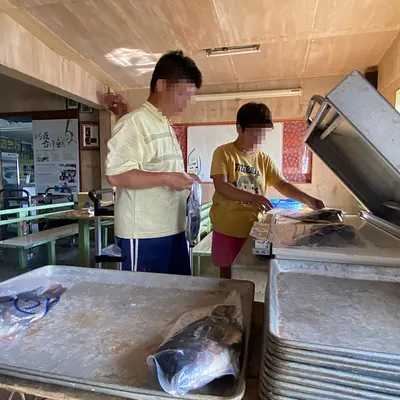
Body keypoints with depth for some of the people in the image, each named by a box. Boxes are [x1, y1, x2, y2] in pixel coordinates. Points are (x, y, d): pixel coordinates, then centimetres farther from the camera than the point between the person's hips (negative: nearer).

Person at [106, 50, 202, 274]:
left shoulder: (167, 127, 17)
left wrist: (182, 181, 10)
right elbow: (116, 175, -19)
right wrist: (166, 179, -20)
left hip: (174, 229, 9)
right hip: (144, 234, -8)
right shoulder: (134, 123, -10)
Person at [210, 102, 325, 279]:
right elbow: (221, 186, -19)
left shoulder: (264, 159, 7)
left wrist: (308, 200, -15)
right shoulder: (223, 153, -7)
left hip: (254, 229, 3)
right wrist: (252, 198, -33)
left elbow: (282, 185, 2)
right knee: (228, 276, 12)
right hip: (227, 229, -3)